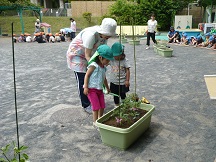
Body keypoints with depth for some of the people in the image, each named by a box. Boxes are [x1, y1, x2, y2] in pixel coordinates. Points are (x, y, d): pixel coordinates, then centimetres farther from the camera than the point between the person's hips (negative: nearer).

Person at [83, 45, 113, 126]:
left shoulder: (104, 67, 10)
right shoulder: (94, 65, -15)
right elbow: (87, 75, -15)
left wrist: (107, 88, 31)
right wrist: (85, 87, -21)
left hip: (100, 89, 8)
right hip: (91, 89, -8)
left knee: (102, 106, 9)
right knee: (96, 106, -6)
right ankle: (95, 121, 8)